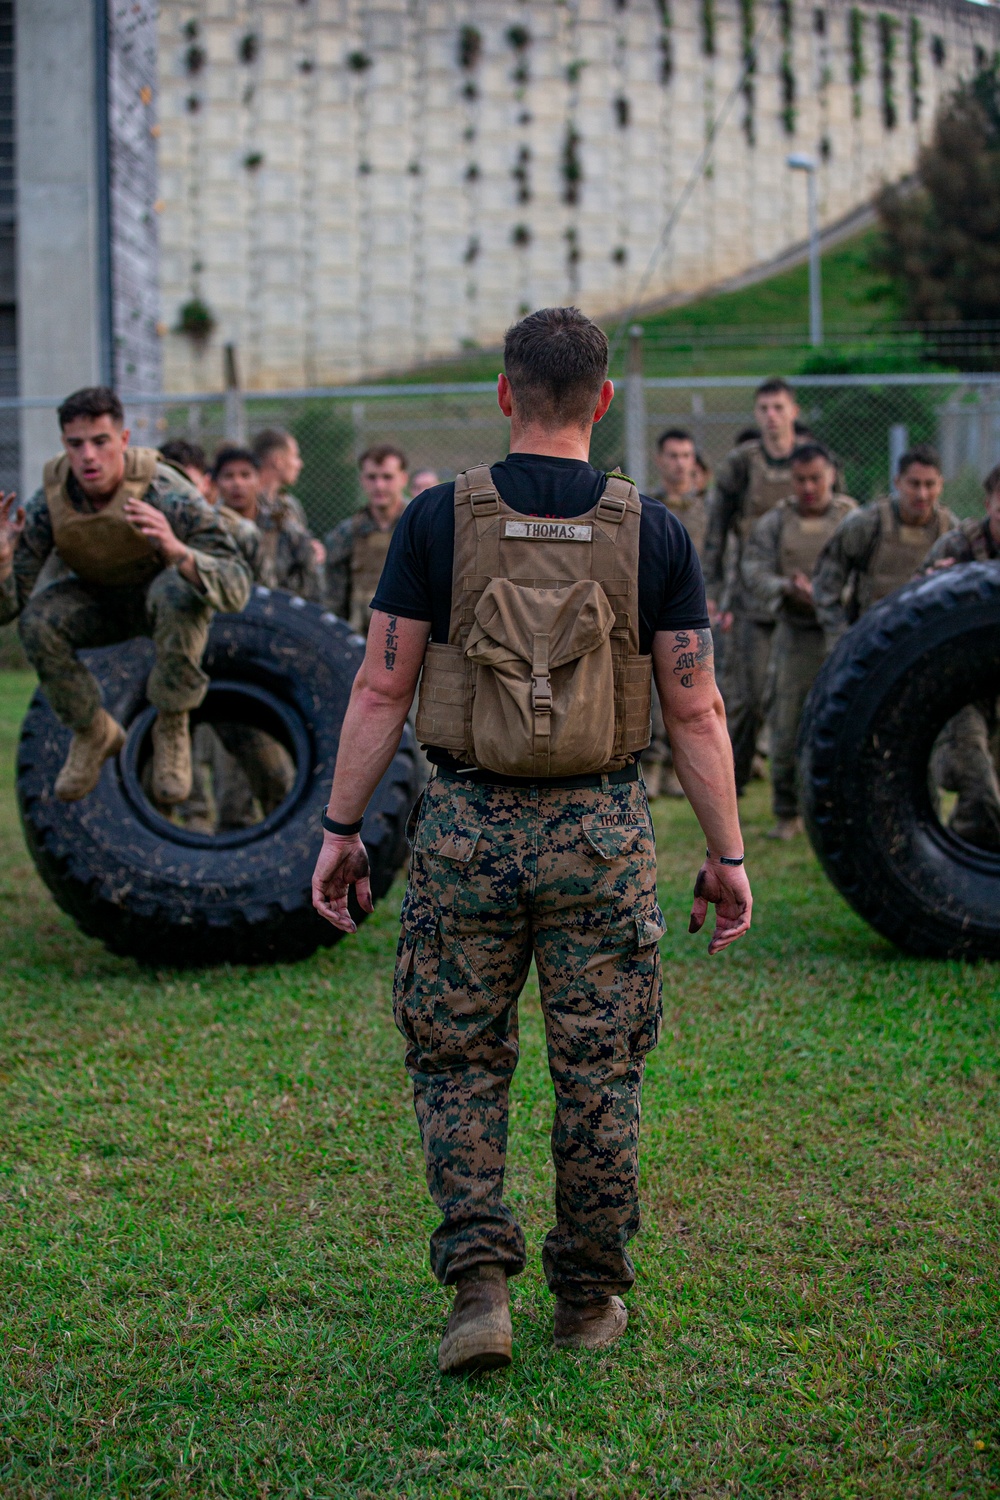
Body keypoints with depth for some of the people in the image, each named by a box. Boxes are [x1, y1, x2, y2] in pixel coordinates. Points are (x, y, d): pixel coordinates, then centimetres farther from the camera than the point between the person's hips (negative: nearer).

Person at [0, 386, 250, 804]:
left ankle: (172, 727, -16)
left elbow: (236, 590, -39)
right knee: (37, 621, -27)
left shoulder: (168, 495, -33)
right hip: (98, 601, 3)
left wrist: (178, 552, -58)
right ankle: (95, 733, -2)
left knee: (179, 593, -38)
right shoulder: (48, 505, -23)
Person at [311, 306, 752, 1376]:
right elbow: (695, 710, -1)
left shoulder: (439, 520, -4)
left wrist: (340, 827, 4)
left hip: (466, 829, 0)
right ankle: (590, 1299, 19)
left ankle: (478, 1281, 0)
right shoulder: (652, 534, -2)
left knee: (457, 1058, 12)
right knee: (599, 1073, 11)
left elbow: (380, 690, -4)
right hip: (602, 834, 1)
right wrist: (726, 855, 6)